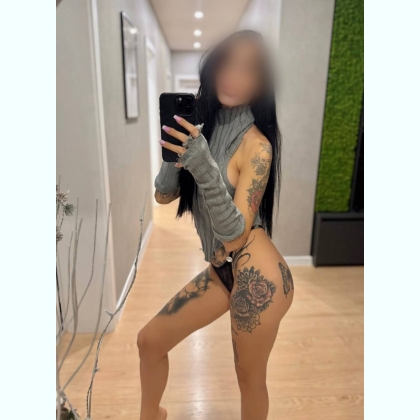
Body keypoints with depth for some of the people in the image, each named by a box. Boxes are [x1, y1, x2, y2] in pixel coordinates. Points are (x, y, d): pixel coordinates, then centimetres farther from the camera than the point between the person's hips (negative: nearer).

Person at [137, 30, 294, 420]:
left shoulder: (256, 144, -15)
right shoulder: (201, 126, 4)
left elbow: (235, 235, -19)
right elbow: (163, 195, 0)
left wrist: (205, 167, -30)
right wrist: (176, 151, -18)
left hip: (257, 276, -6)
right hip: (221, 271, 7)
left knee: (249, 378, 14)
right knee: (149, 340, 14)